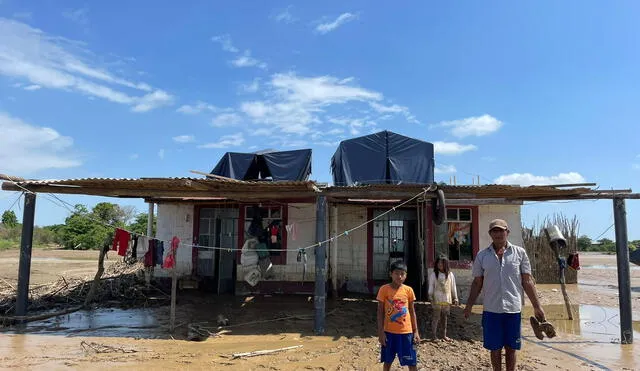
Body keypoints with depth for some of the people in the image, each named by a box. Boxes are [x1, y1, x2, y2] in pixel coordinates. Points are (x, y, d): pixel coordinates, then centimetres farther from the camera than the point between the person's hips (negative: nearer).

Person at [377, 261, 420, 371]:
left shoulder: (408, 290, -3)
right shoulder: (384, 289, -9)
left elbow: (412, 312, 6)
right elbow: (380, 312, -4)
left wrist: (416, 331, 3)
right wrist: (380, 332, -7)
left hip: (406, 332, 1)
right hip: (389, 332, -1)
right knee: (387, 361, 11)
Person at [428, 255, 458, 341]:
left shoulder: (450, 274, 5)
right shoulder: (434, 274, -2)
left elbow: (453, 287, 8)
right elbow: (431, 287, -3)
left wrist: (455, 298, 8)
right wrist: (430, 297, -8)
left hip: (447, 299, 3)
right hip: (437, 299, -3)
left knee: (444, 317, 12)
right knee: (436, 317, 0)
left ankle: (444, 335, 22)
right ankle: (434, 335, 7)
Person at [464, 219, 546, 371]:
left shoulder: (519, 253, 1)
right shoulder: (482, 256, 3)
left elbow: (527, 281, 4)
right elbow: (477, 283, 7)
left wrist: (537, 306, 2)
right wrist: (469, 305, 2)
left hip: (513, 309, 0)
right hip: (491, 310, 0)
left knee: (511, 348, 11)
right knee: (495, 348, 10)